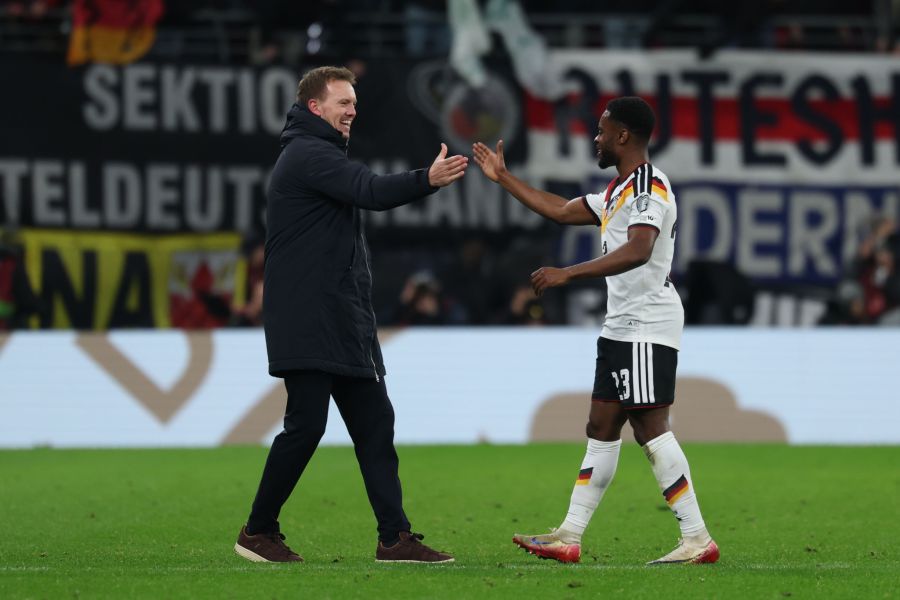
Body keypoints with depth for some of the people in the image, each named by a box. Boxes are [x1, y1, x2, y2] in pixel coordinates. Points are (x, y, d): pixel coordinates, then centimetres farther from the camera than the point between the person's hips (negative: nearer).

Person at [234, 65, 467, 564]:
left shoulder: (317, 154, 23)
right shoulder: (308, 154, -11)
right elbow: (369, 192, -26)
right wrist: (427, 180, -36)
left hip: (342, 323, 11)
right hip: (307, 322, -11)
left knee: (374, 421, 4)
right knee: (306, 424, -8)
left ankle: (394, 537, 1)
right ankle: (258, 531, 5)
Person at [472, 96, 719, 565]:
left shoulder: (649, 186, -14)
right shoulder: (618, 190, 19)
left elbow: (637, 250, -29)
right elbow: (562, 211, 30)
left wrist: (568, 274, -34)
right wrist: (504, 178, 30)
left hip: (647, 327, -10)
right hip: (621, 327, 10)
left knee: (650, 429, -13)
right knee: (601, 429, 10)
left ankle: (697, 540, -12)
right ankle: (569, 537, 12)